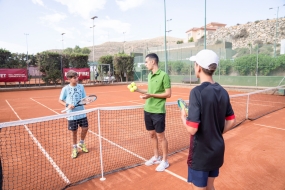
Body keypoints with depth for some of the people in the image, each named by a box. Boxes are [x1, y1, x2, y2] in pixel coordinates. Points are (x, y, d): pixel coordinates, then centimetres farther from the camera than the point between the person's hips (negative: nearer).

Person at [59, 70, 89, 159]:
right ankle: (74, 148, 29)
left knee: (85, 128, 7)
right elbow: (60, 100, -1)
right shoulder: (65, 89, -9)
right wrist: (67, 105, -18)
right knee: (74, 131, 7)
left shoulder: (81, 87, 0)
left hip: (82, 113, 3)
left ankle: (81, 144, 34)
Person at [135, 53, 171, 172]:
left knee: (160, 136, 5)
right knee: (152, 134, 16)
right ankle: (156, 157, 33)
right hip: (148, 110, 7)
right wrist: (138, 90, 8)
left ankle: (164, 161, 22)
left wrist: (151, 95, -21)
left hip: (158, 111, -7)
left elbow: (168, 94, -14)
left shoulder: (163, 75, -13)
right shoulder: (149, 75, 10)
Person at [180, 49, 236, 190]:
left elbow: (192, 129, -25)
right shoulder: (223, 92, -1)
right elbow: (231, 121, 8)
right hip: (217, 150, 7)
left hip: (201, 153, -6)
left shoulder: (197, 91, -23)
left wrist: (183, 117, -7)